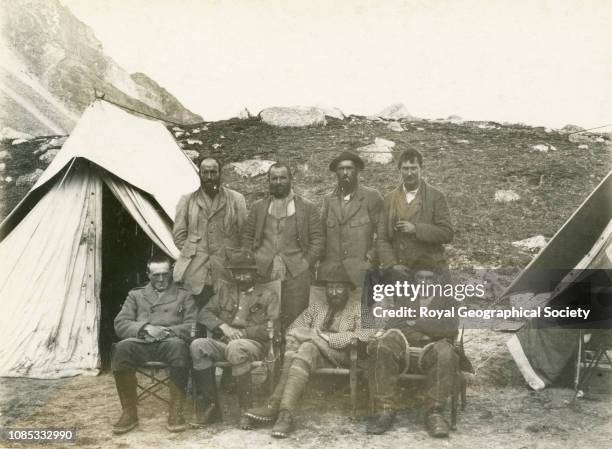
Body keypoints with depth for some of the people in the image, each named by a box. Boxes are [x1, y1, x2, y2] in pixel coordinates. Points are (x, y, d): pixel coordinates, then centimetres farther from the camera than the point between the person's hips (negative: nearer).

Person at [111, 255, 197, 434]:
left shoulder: (184, 295, 21)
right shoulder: (136, 295, 25)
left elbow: (192, 326, 8)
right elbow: (120, 324, 13)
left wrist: (167, 331, -10)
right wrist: (145, 328, -6)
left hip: (169, 343, -1)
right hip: (141, 344, 1)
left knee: (178, 345, -39)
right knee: (122, 348, -34)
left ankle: (175, 412, -29)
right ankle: (129, 412, -22)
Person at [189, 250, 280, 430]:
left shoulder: (268, 294, 12)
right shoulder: (225, 290, 24)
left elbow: (271, 329, 0)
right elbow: (204, 313, 15)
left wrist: (242, 332, -10)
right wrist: (223, 326, -4)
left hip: (253, 343, -4)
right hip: (223, 342, 4)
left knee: (235, 348, -40)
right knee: (198, 345, -29)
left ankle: (246, 410, -29)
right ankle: (209, 406, -22)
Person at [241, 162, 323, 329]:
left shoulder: (307, 207, 9)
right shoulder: (258, 207, 15)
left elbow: (317, 239, 6)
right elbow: (247, 237, 15)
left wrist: (306, 264, -4)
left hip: (296, 274, -1)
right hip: (263, 273, 2)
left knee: (294, 321, -4)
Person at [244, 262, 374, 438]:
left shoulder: (358, 308, 8)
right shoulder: (318, 305, 21)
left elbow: (364, 335, -11)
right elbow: (292, 328, 14)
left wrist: (323, 336, -16)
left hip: (341, 358, -4)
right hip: (315, 357, 4)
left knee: (308, 347, -33)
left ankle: (276, 406, -38)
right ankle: (284, 413, -39)